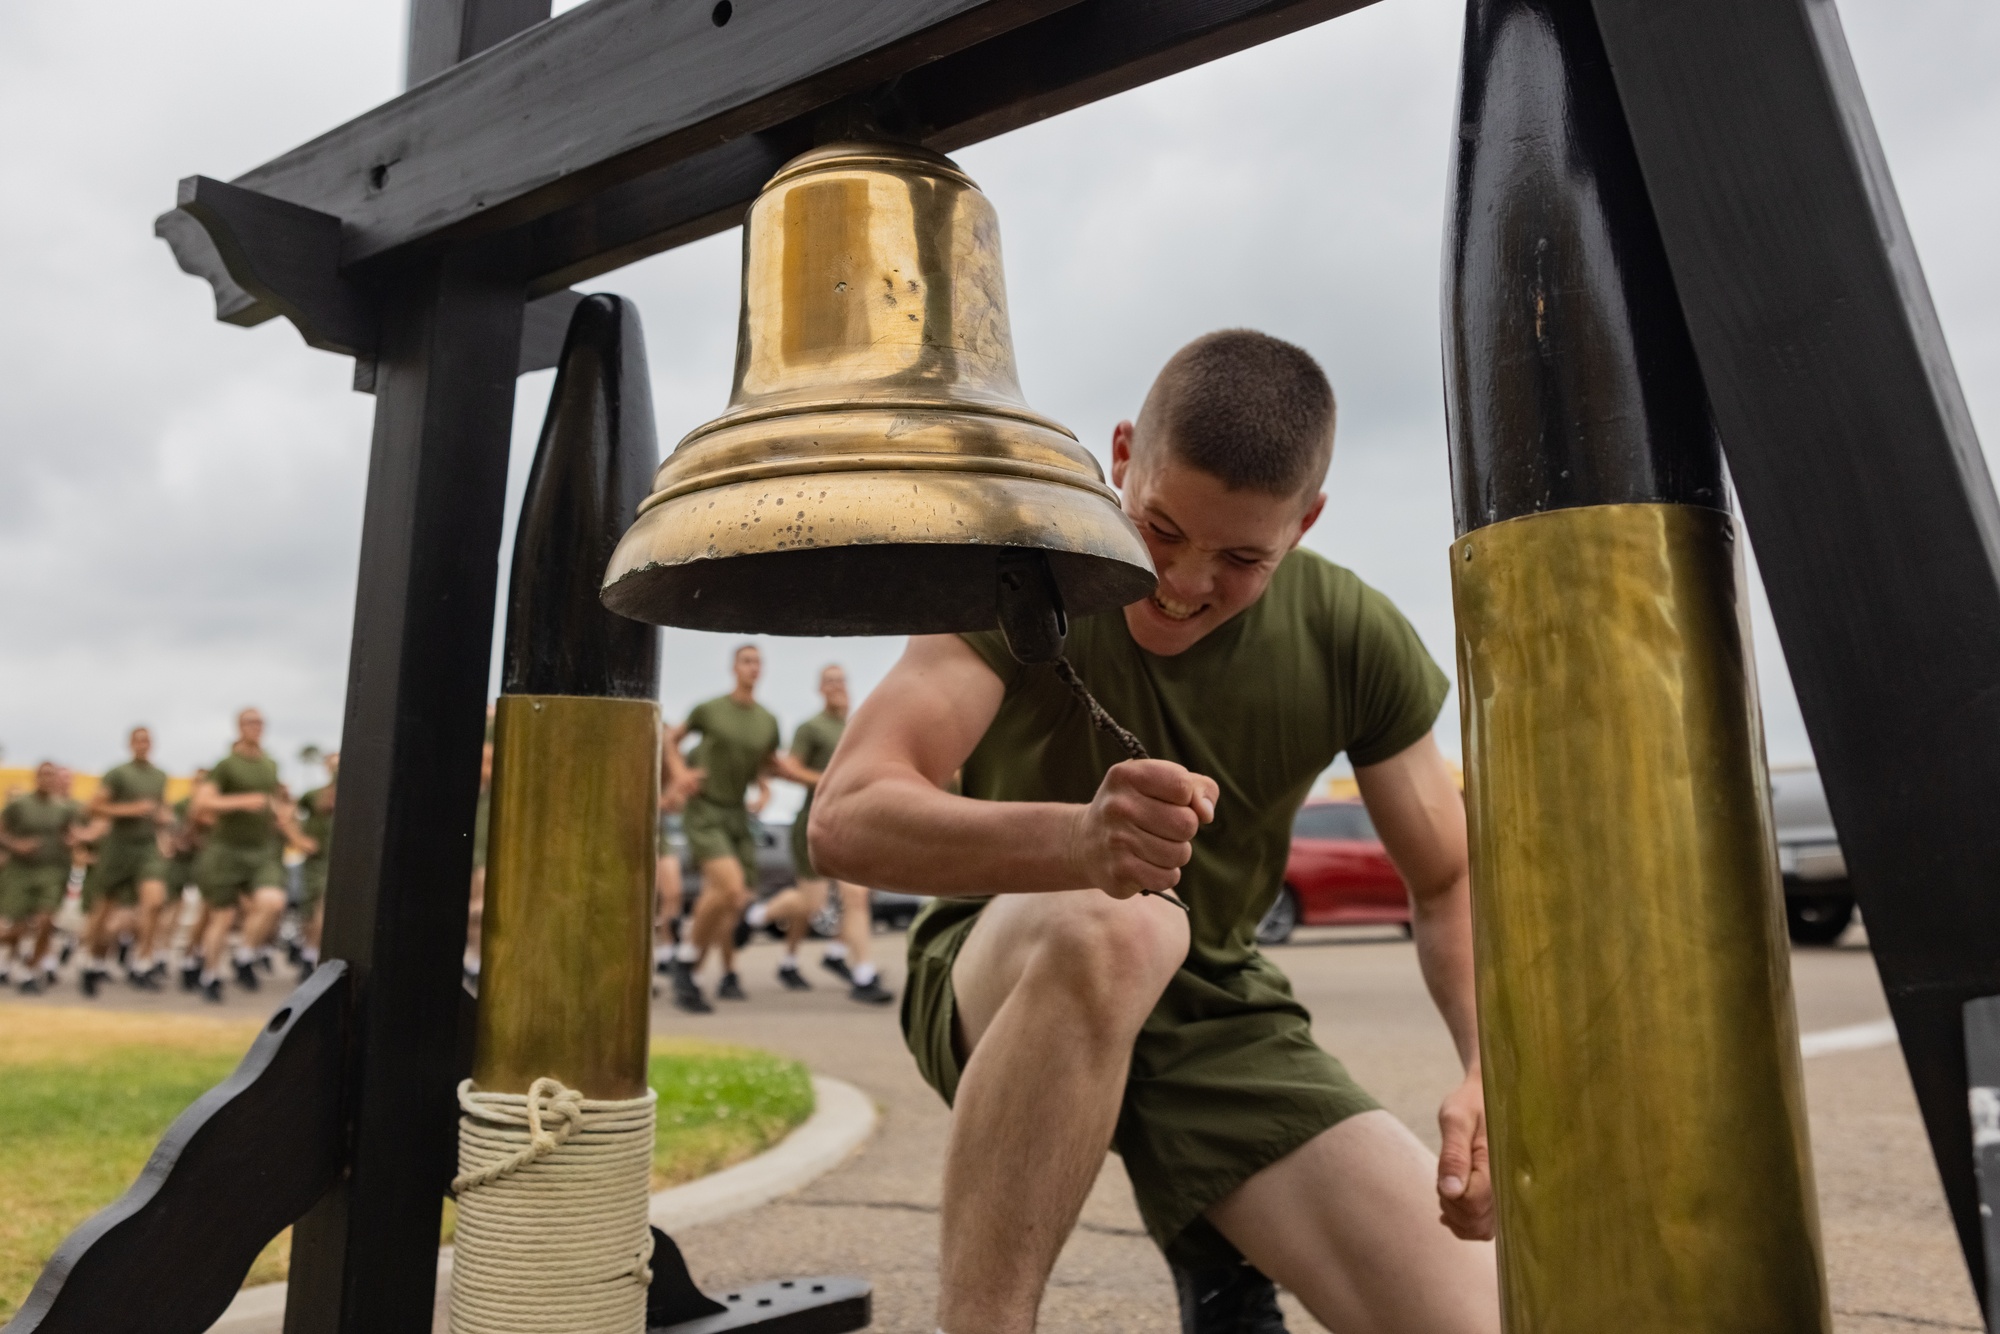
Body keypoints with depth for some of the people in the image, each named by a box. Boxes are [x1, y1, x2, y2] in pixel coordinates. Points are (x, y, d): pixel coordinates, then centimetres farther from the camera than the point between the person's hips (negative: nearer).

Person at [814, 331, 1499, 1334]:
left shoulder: (1353, 639, -8)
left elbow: (1451, 881, 2)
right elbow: (846, 820, -29)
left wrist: (1494, 1068, -18)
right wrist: (1078, 838, -48)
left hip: (1215, 1013, 4)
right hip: (1002, 980, -3)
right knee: (1115, 925, -39)